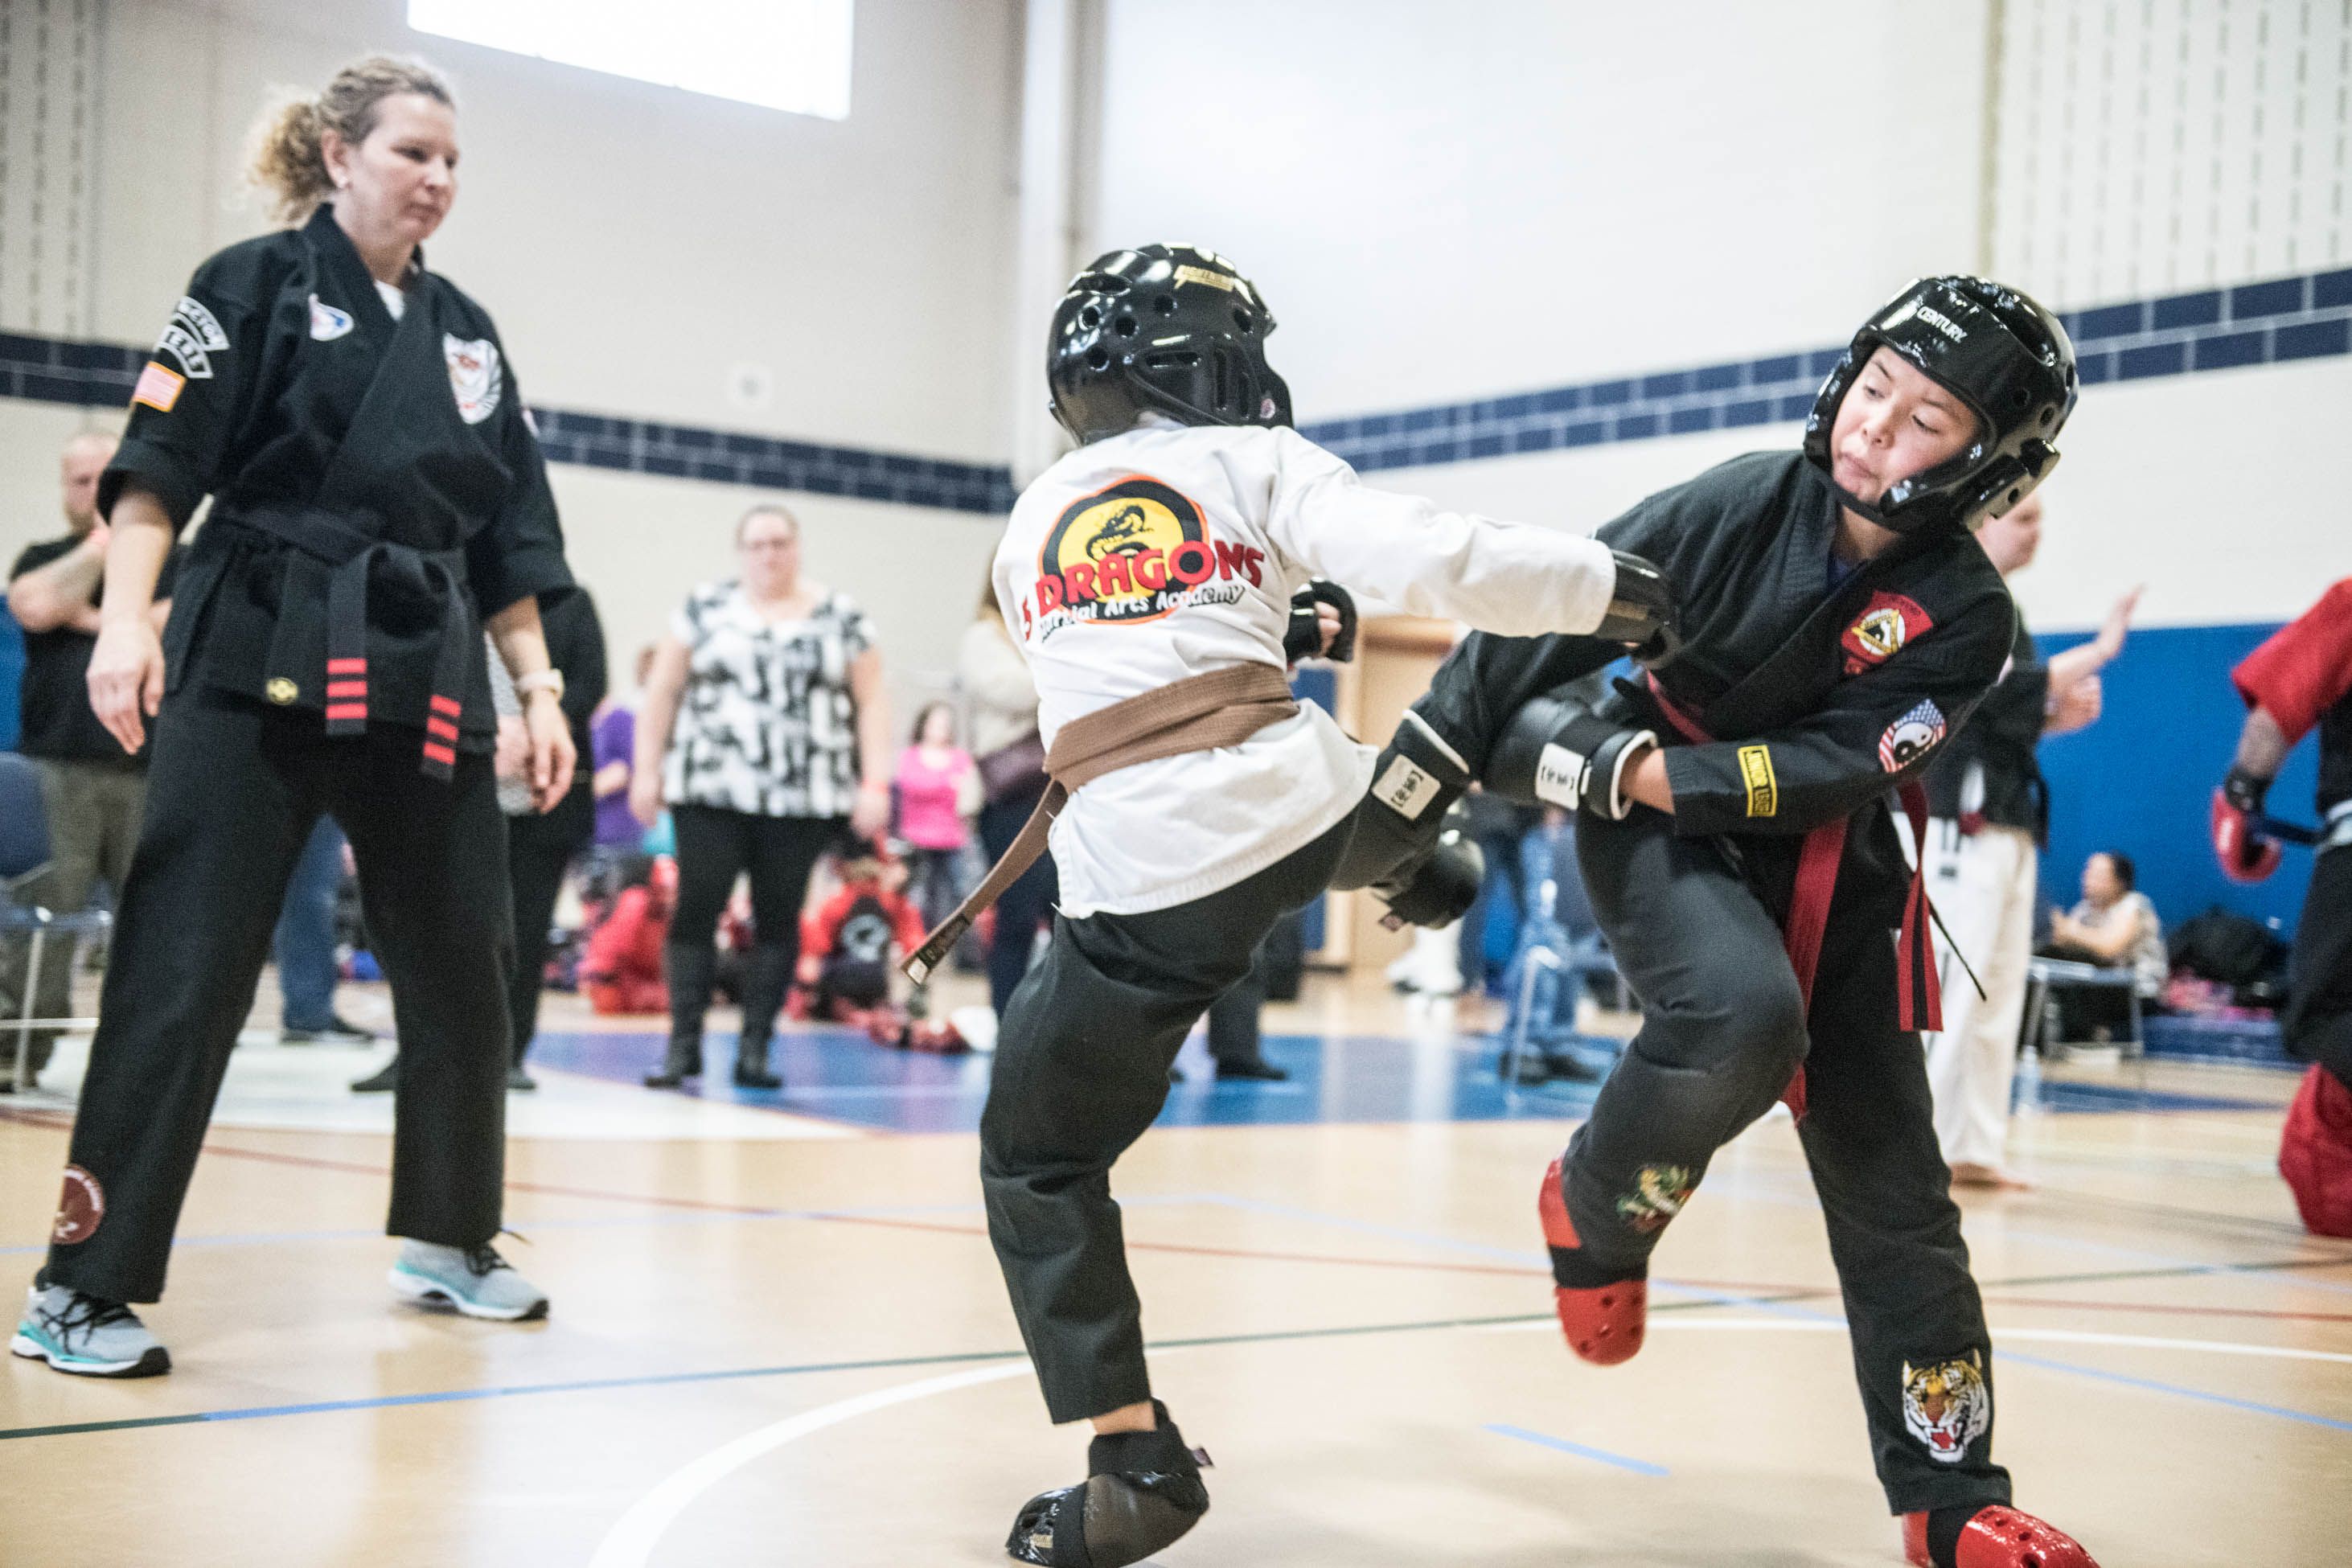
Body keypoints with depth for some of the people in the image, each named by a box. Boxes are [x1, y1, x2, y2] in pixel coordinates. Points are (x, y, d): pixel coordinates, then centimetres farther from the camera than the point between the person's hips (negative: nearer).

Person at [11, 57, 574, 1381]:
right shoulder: (259, 286, 1)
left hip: (425, 684, 6)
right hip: (260, 670, -5)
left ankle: (448, 1237, 28)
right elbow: (159, 465, -8)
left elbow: (510, 541, 16)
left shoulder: (466, 335, 16)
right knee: (183, 969, -8)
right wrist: (128, 618, -20)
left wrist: (539, 689, 10)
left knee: (464, 962, 10)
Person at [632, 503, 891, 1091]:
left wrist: (875, 784, -3)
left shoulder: (842, 617, 7)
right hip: (711, 792, 0)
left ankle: (754, 1047, 9)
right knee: (696, 910, -5)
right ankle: (684, 1044, 1)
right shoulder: (706, 607, 7)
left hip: (802, 797, 0)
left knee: (778, 918, 2)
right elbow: (663, 692, 9)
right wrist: (647, 769, 3)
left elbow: (871, 705, 6)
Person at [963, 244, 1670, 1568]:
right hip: (1313, 819, 0)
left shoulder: (1031, 526, 20)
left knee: (1040, 1162, 14)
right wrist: (1630, 589, 2)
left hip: (1143, 892, 1)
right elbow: (1438, 564, -6)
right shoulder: (1258, 462, 8)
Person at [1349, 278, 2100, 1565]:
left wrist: (1624, 767, -29)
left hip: (1828, 879, 3)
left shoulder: (1965, 619, -12)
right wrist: (1401, 799, -13)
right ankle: (1595, 1208, -4)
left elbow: (1820, 773, -21)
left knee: (1892, 1187, 3)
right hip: (1660, 837, -2)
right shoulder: (1741, 505, -15)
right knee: (1743, 1014, -35)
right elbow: (1536, 631, -13)